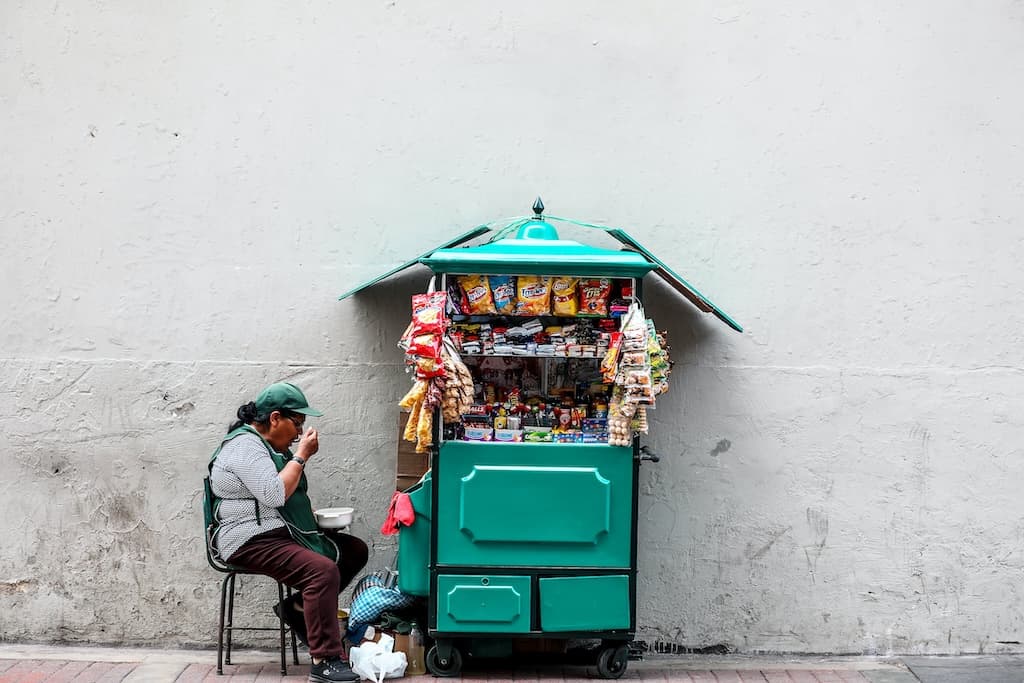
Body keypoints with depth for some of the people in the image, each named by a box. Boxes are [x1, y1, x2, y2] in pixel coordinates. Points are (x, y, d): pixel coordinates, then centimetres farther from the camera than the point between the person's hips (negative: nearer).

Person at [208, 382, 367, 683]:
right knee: (323, 570, -31)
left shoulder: (267, 444, 17)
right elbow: (274, 494, -25)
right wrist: (302, 455, -16)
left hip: (283, 532, 11)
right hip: (253, 541, -11)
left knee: (354, 550, 4)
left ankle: (299, 607, 1)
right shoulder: (244, 445, -15)